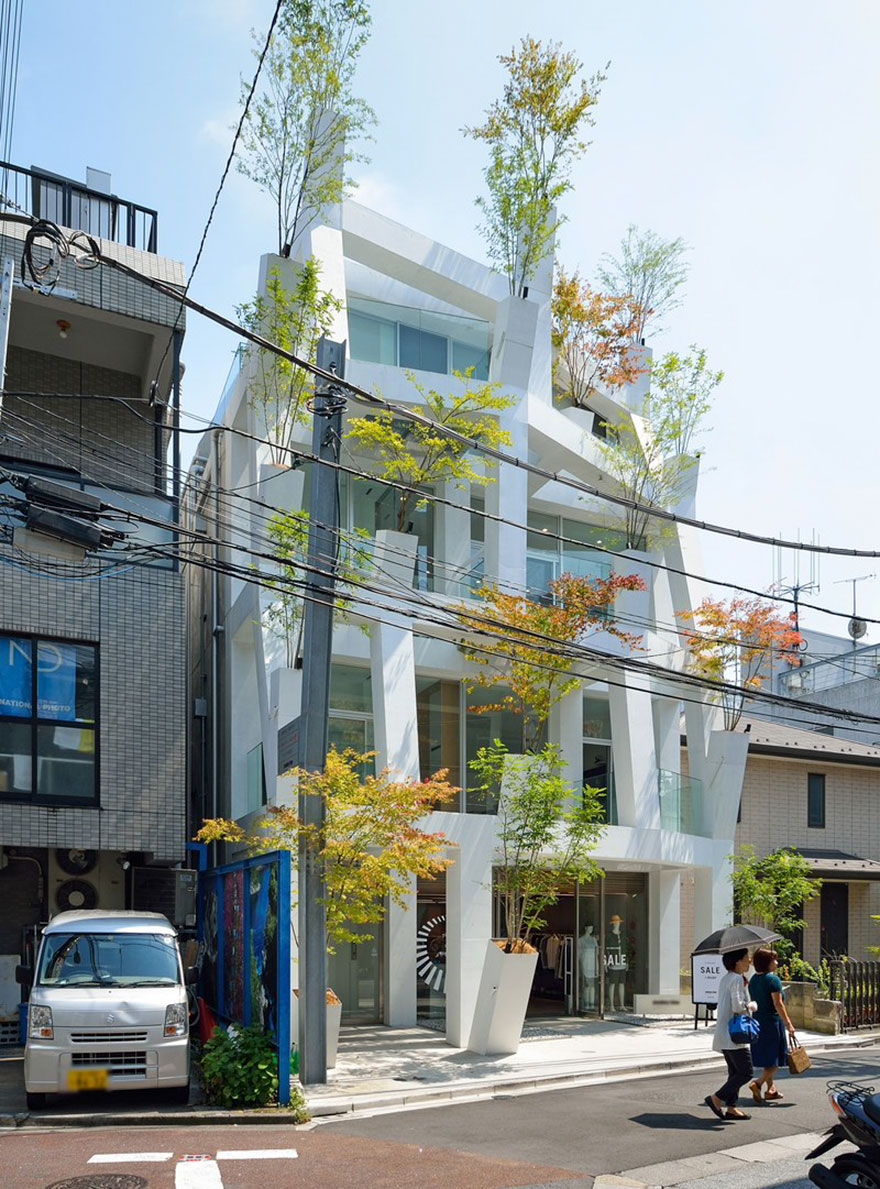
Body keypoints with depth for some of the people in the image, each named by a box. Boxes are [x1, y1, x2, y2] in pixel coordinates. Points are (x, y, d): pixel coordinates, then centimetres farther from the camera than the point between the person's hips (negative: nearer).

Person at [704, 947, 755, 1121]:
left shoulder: (726, 979, 16)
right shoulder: (736, 979, -14)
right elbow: (738, 1006, -23)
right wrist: (751, 1005, -4)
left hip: (724, 1034, 10)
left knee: (735, 1072, 13)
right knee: (746, 1072, -7)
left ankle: (731, 1107, 14)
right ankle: (716, 1098, -7)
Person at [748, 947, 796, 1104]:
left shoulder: (753, 979, 10)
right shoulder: (773, 979, -14)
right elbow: (778, 1004, -17)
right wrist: (788, 1024, -13)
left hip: (757, 1021, 8)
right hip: (772, 1022, -8)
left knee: (768, 1059, 17)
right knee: (775, 1060, -1)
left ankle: (771, 1090, 21)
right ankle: (758, 1083, -17)